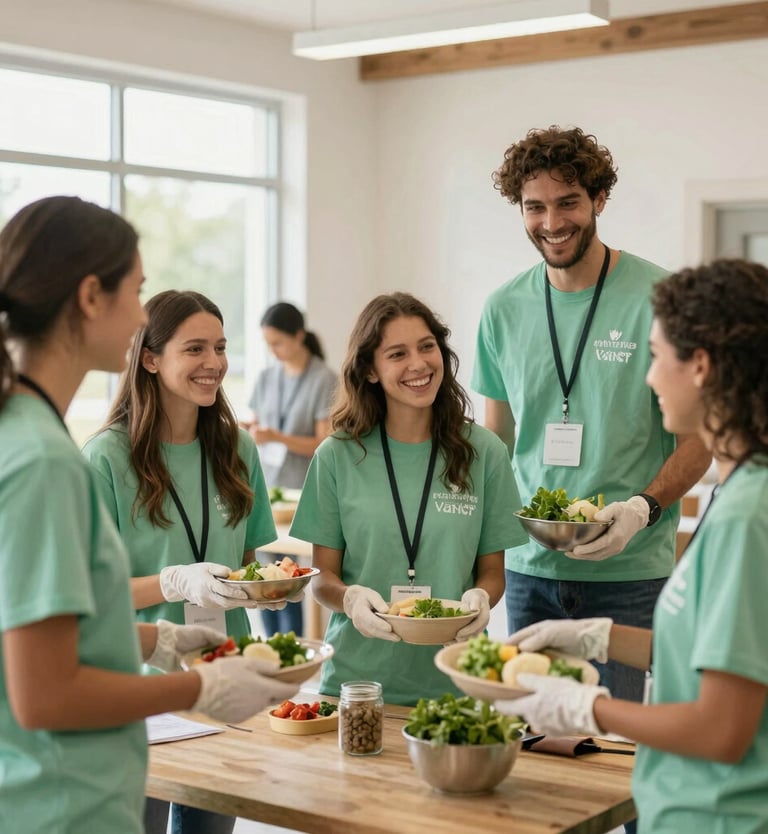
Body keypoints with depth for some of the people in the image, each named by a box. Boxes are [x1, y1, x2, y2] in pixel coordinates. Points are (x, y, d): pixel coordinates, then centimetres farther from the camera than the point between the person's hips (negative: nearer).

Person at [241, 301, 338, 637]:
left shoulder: (325, 380, -5)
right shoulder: (266, 378, 11)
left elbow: (325, 445, -8)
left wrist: (278, 437, -20)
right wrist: (245, 430, -7)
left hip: (301, 492, -5)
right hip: (266, 486, 5)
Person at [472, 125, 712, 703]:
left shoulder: (659, 299, -6)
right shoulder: (503, 309, 6)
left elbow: (699, 436, -3)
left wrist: (643, 508, -19)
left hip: (631, 573, -3)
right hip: (530, 568, 4)